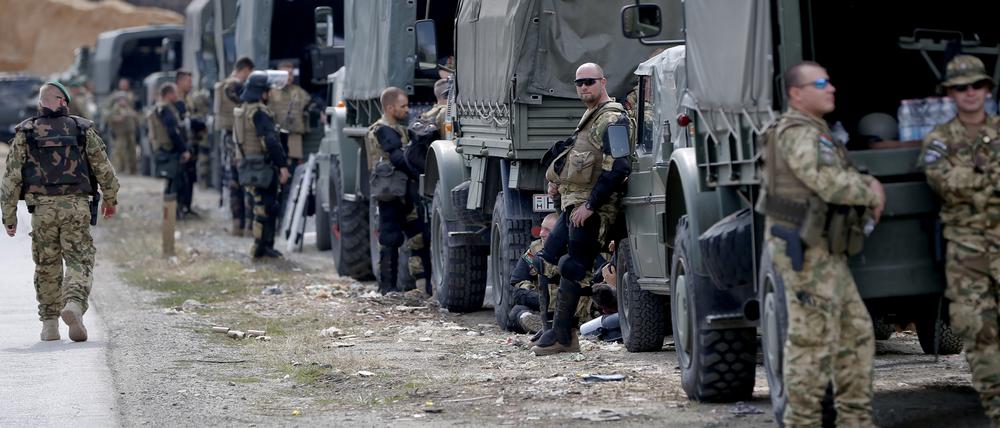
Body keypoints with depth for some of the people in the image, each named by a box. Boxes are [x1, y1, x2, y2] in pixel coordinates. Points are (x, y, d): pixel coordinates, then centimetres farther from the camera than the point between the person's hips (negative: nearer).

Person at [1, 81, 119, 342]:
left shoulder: (25, 134, 4)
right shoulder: (83, 130, 4)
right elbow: (104, 169, 7)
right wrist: (110, 199, 23)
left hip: (42, 209, 1)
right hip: (77, 206, -1)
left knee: (47, 268, 13)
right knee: (79, 262, 0)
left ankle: (49, 324, 16)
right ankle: (74, 304, -26)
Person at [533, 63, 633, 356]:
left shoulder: (612, 120, -13)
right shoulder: (591, 117, 20)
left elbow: (617, 168, -22)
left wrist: (590, 205, -22)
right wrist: (561, 180, 18)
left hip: (592, 211, -11)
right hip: (573, 206, 11)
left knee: (573, 271, -9)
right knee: (548, 261, 11)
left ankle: (563, 337, -4)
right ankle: (560, 330, 16)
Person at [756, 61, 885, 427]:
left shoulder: (817, 135, 19)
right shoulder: (796, 134, -14)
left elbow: (843, 178, 22)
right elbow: (830, 185, -24)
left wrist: (868, 185, -1)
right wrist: (871, 194, -7)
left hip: (826, 256, 10)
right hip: (805, 254, -10)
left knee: (856, 334, 12)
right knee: (812, 341, -7)